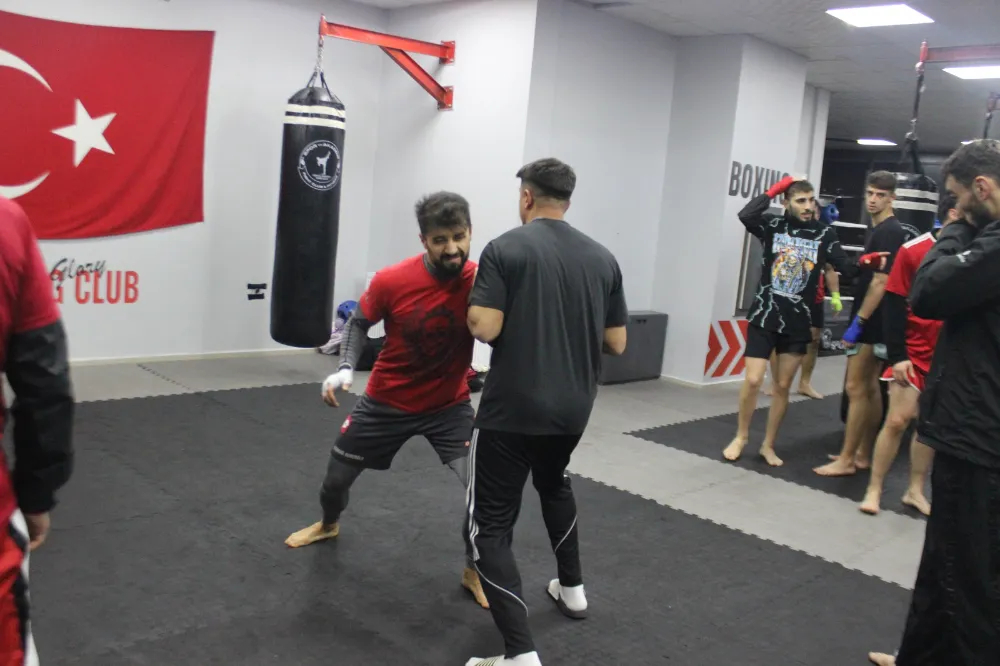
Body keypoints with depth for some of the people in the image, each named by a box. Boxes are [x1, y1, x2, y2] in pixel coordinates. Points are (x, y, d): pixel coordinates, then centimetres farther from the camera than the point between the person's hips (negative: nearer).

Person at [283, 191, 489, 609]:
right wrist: (346, 368, -18)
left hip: (449, 405, -1)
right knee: (338, 476, 18)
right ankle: (328, 525, 55)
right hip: (387, 402, 2)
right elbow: (359, 322, -3)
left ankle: (475, 572, 9)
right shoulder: (391, 281, -20)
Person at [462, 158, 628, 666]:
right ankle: (572, 590, 45)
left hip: (511, 408, -5)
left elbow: (485, 328, -18)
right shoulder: (602, 258, 3)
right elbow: (616, 343, 5)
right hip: (573, 407, 6)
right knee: (554, 483, 33)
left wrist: (474, 305, 4)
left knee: (490, 523, 3)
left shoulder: (506, 248, -11)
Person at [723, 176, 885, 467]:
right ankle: (741, 437, 17)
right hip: (764, 317, -2)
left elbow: (845, 268, -5)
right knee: (753, 380, -4)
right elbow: (746, 216, -23)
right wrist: (774, 189, -14)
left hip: (798, 323, 2)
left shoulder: (824, 234, 0)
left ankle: (768, 445, 23)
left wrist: (863, 263, -26)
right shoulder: (773, 225, -3)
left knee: (782, 386, 9)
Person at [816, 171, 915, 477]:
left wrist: (858, 322, -21)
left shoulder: (888, 232, -15)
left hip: (870, 323, -10)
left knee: (856, 389, -7)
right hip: (876, 322, 10)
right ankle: (862, 454, 20)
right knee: (870, 388, 12)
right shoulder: (884, 231, 15)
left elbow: (880, 282, -21)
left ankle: (846, 460, -2)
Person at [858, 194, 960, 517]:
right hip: (915, 352, -3)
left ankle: (915, 490, 23)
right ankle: (873, 491, 10)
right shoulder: (913, 250, -9)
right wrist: (896, 356, -11)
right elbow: (893, 305, -8)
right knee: (897, 420, -2)